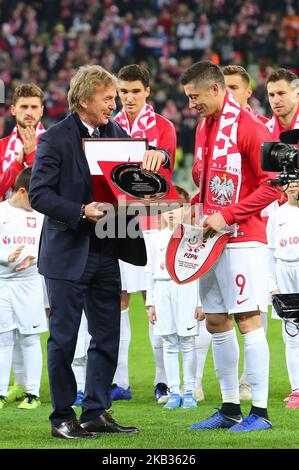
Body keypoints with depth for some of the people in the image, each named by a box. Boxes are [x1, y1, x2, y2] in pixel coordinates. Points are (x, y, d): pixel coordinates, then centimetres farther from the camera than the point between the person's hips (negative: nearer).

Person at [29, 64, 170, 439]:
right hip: (68, 253, -6)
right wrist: (81, 212, -24)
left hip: (105, 253, 7)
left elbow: (150, 164, 13)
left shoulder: (115, 132, 10)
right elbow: (38, 194, -14)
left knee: (107, 337, 9)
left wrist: (155, 154, -10)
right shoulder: (55, 139, -10)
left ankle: (96, 412, 18)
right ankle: (62, 417, 8)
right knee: (63, 338, 0)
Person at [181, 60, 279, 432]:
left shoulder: (248, 128, -11)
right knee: (216, 322, 8)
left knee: (247, 319, -8)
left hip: (242, 238, -8)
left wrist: (227, 216, -16)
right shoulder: (204, 129, 14)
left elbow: (272, 185, -15)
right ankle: (230, 408, 15)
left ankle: (259, 412, -4)